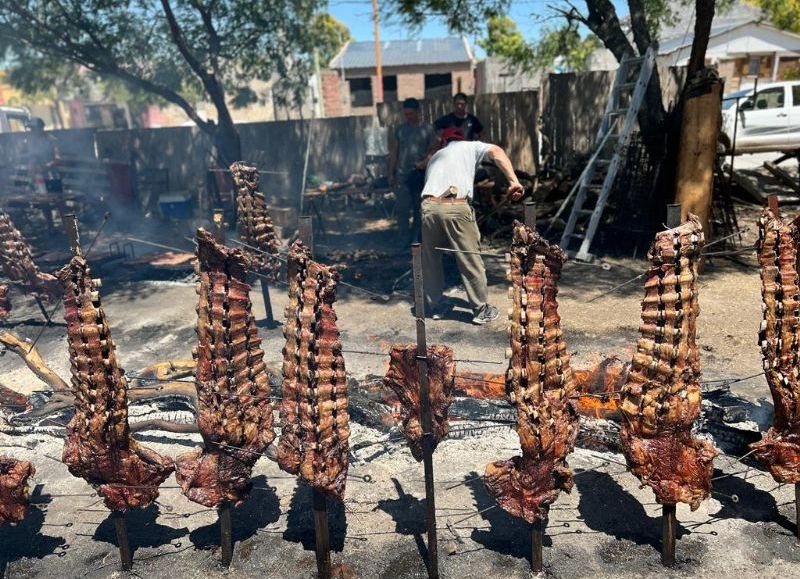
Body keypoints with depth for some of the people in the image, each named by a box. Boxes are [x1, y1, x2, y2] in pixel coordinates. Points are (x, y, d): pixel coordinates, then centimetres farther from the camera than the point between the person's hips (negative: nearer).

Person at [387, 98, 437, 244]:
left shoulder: (427, 129, 1)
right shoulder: (399, 129, 8)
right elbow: (394, 152, 11)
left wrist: (425, 162, -20)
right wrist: (391, 173, 6)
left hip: (421, 175, -1)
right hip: (402, 175, 1)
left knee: (419, 208, 7)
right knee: (402, 208, -3)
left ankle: (416, 239, 18)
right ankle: (404, 241, 2)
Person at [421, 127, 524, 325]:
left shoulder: (435, 156, 34)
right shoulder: (470, 146, 23)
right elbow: (496, 152, 4)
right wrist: (514, 181, -5)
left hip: (429, 205, 4)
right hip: (456, 207, -3)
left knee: (431, 261, 18)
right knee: (470, 260, 6)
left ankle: (436, 307, 28)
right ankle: (481, 310, 16)